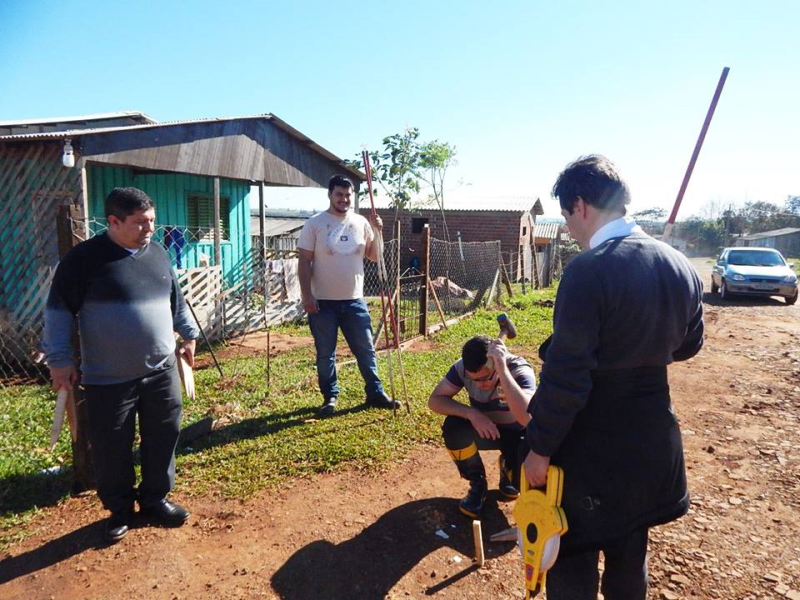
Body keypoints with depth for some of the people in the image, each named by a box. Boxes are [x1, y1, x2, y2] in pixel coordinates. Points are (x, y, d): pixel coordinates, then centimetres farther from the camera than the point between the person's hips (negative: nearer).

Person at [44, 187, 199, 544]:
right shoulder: (85, 258, -11)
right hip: (108, 379, -4)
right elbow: (59, 311, -6)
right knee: (111, 449, 9)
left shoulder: (158, 254, 5)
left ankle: (155, 499, 33)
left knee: (162, 440, 12)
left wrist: (189, 335, 20)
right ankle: (119, 509, 31)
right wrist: (59, 359, -7)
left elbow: (176, 301, 17)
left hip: (161, 372, 4)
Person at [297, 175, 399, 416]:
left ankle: (375, 393, 23)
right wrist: (306, 295, -12)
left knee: (366, 349, 10)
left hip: (354, 300, 3)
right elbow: (304, 262, -5)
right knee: (325, 353, 8)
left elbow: (375, 257, 8)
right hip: (323, 302, -2)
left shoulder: (361, 223, 5)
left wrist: (377, 232, -5)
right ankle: (330, 397, 23)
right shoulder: (314, 224, -4)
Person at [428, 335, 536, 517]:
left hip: (517, 434, -2)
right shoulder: (462, 367, -22)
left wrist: (502, 369, -51)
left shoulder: (520, 370, -31)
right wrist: (471, 413, -34)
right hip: (484, 428, 2)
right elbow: (435, 400, -19)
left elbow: (527, 418, -47)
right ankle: (477, 484, -3)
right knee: (453, 427, -30)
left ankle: (507, 470, 12)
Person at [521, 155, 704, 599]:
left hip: (591, 447, -7)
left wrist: (539, 448, -13)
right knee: (629, 557, 25)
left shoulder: (588, 271, -24)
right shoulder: (682, 267, -1)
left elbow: (565, 376, -24)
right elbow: (687, 346, 14)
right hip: (653, 442, 7)